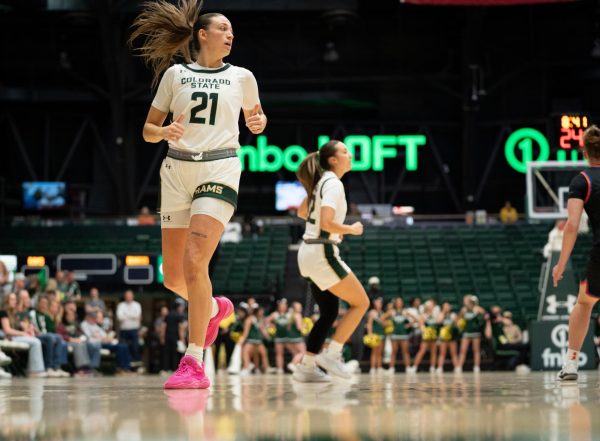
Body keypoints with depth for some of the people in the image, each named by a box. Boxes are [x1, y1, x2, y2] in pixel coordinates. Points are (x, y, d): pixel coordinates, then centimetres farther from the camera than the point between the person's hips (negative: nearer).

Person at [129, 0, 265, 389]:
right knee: (173, 275, 6)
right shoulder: (175, 75, 8)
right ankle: (215, 308, 40)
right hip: (177, 170, 3)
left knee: (194, 262, -20)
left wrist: (258, 123, 1)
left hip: (220, 170, -2)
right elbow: (148, 129, 11)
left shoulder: (242, 77, 9)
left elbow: (255, 117, 25)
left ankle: (194, 363, -18)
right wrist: (163, 132, -12)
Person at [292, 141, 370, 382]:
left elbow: (302, 212, 27)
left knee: (329, 313, 13)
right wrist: (352, 229, -10)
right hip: (322, 253, -9)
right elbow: (327, 223, -25)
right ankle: (332, 354, -4)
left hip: (309, 252, 9)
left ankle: (306, 367, 11)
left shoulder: (321, 182, 14)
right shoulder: (333, 184, -15)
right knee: (361, 302, -2)